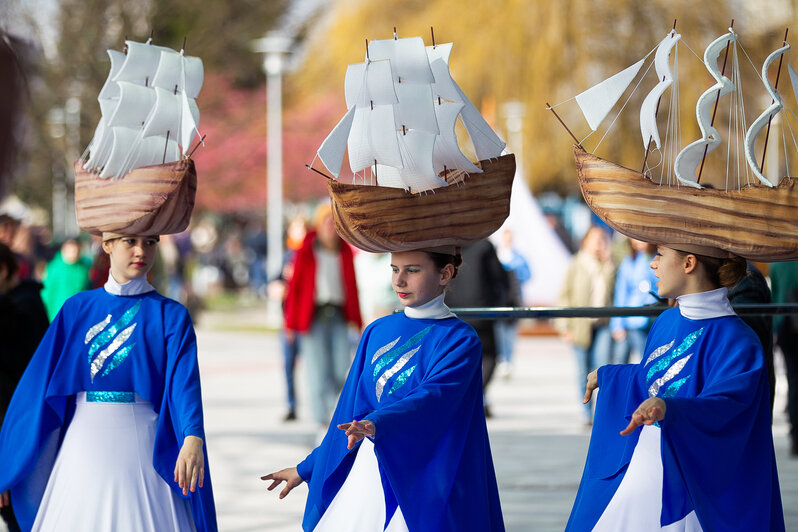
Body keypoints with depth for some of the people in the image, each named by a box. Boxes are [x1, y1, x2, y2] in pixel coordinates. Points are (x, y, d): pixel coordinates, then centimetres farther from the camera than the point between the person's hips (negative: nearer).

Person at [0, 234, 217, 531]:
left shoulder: (171, 316, 1)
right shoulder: (77, 310, 8)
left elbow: (185, 383, -14)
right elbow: (37, 384, 7)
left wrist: (193, 439, -35)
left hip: (145, 448, -2)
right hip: (85, 448, 2)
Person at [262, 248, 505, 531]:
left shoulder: (460, 340, -7)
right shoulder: (377, 332, 11)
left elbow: (433, 397, -24)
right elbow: (350, 409, 18)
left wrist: (377, 424, -41)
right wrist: (307, 468, 21)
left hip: (423, 479, -5)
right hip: (366, 473, 5)